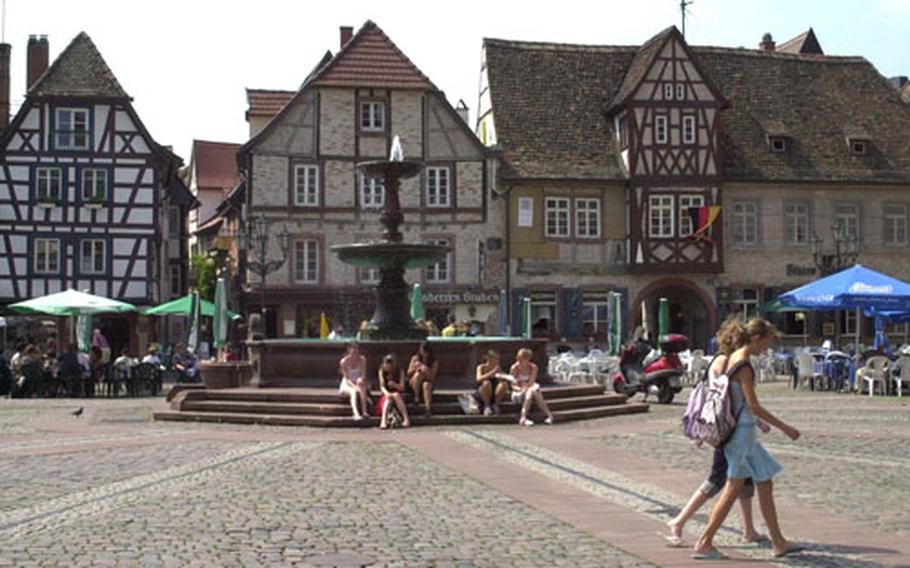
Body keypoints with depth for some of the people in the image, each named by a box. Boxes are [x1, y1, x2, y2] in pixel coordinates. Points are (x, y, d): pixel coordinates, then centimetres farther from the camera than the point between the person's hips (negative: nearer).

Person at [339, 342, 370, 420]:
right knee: (354, 391, -37)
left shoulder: (362, 359, -2)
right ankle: (356, 414, -57)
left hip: (358, 383, 3)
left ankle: (364, 411, -43)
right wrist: (354, 386, -30)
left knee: (362, 388, -35)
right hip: (348, 384, -2)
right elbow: (346, 378, -14)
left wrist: (361, 379, -29)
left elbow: (363, 374, -4)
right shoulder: (344, 361, -12)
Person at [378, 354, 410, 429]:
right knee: (388, 398, -34)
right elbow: (382, 386, -9)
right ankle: (383, 421, -47)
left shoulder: (399, 372, -3)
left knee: (396, 395, -35)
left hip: (398, 395, 0)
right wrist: (386, 393, -31)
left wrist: (394, 385, -30)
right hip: (387, 394, 0)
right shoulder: (382, 371, -1)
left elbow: (402, 388, -9)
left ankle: (406, 419, -37)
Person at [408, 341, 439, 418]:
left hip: (427, 382, -1)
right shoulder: (415, 358, -5)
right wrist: (415, 368, -20)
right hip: (414, 384, 1)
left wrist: (427, 371, -28)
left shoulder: (434, 362, -8)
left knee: (426, 384, -37)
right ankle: (416, 398, -20)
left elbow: (432, 378, -10)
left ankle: (427, 408, -43)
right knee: (418, 374, -32)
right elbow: (409, 373, -1)